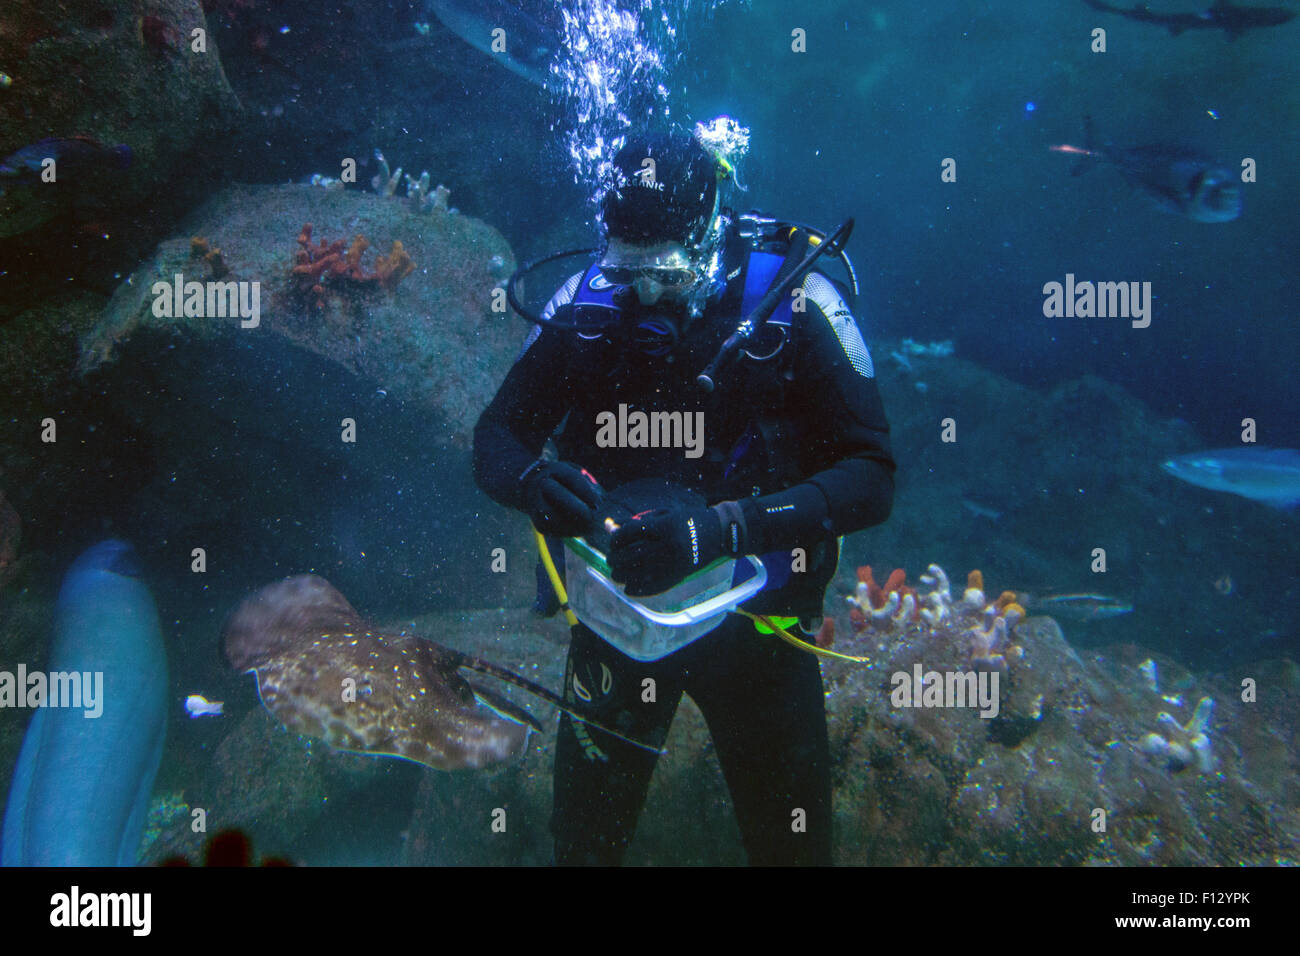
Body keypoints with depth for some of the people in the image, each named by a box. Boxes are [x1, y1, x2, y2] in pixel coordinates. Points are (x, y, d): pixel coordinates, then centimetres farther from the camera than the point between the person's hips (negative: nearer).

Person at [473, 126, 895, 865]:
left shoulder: (795, 307, -15)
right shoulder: (586, 306, -8)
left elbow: (872, 477, -19)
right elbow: (496, 438, -3)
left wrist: (724, 526, -33)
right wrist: (535, 483, -28)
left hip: (756, 621, -1)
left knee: (791, 843, 15)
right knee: (583, 841, 17)